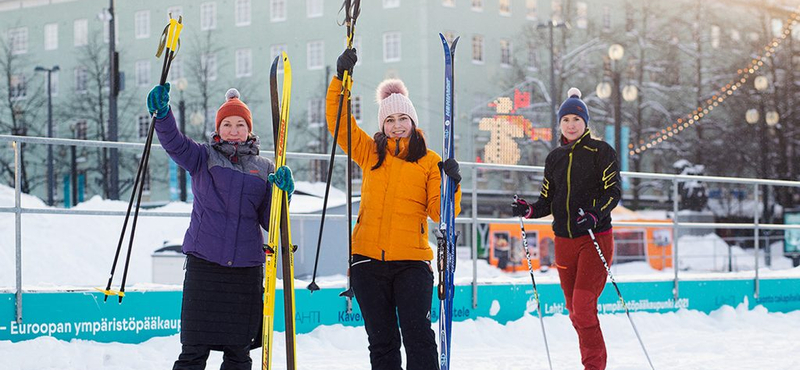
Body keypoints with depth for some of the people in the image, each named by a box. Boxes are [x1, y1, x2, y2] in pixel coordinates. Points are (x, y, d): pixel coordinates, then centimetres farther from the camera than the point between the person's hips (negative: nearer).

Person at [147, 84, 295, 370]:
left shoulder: (264, 168, 11)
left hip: (246, 269, 2)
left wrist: (282, 193, -9)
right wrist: (162, 114, -33)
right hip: (204, 263, -2)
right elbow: (174, 143, -14)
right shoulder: (203, 158, 6)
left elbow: (269, 221, 9)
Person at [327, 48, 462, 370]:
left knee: (418, 335, -9)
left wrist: (451, 184, -17)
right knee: (381, 340, 8)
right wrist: (341, 78, 1)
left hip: (412, 261, -3)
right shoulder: (370, 152, 12)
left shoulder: (429, 162, 5)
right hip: (369, 259, 3)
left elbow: (440, 212, 0)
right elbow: (338, 122, 8)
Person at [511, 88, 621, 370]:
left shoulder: (601, 151, -2)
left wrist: (594, 216, -24)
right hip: (564, 241, 6)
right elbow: (547, 201, 14)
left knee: (583, 306, -16)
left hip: (596, 237, -6)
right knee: (575, 311, 8)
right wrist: (528, 210, -6)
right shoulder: (555, 158, 13)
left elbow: (613, 192, -8)